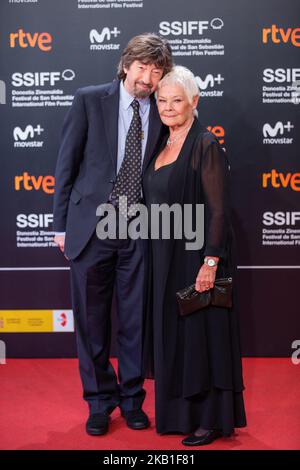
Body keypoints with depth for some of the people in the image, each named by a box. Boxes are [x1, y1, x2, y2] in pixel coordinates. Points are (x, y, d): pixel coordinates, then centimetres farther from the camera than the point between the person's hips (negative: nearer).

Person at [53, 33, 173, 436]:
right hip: (90, 226, -1)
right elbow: (67, 164, 0)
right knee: (91, 321, 8)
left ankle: (132, 400, 28)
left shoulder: (162, 114, 3)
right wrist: (61, 224, -2)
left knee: (135, 320, 9)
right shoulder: (89, 100, -2)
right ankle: (100, 401, 27)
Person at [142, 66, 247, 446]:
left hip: (195, 255, -8)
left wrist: (210, 262, -21)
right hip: (164, 257, 8)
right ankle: (180, 411, 30)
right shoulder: (163, 144, 11)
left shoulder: (206, 145, -12)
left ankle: (212, 419, 16)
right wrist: (156, 255, 13)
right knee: (171, 333, 15)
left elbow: (218, 209, -16)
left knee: (200, 332, 1)